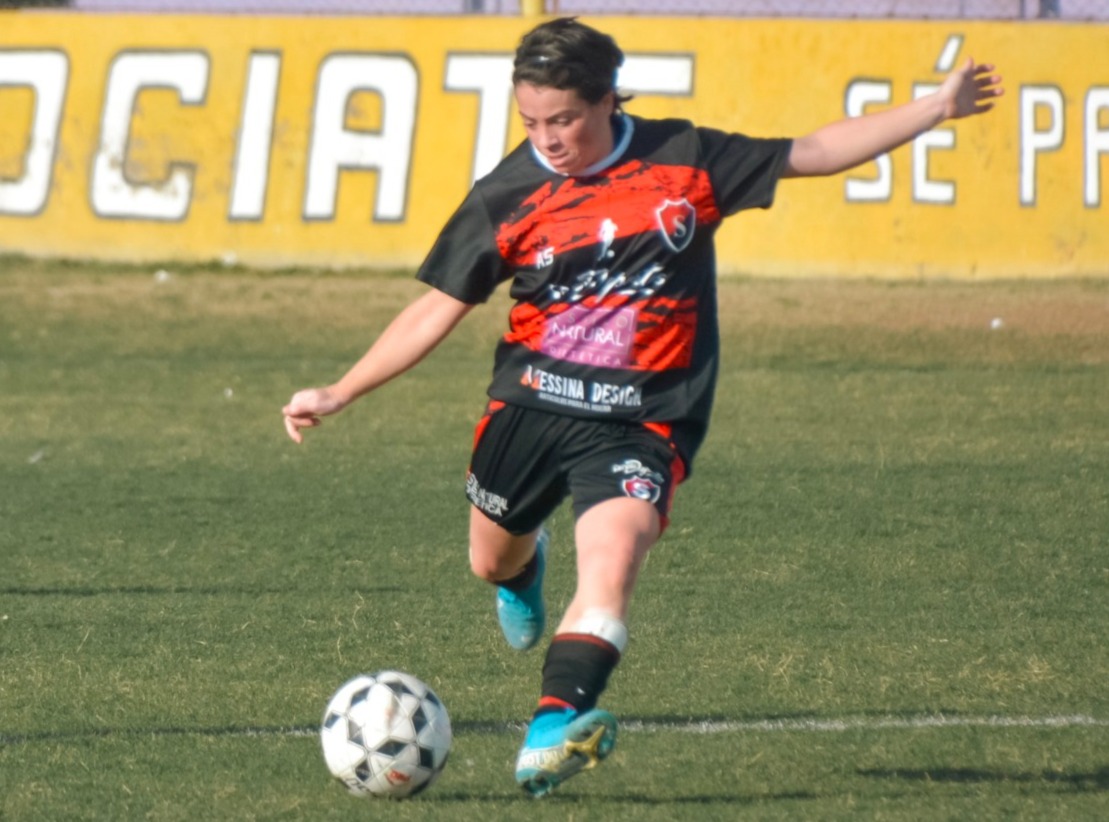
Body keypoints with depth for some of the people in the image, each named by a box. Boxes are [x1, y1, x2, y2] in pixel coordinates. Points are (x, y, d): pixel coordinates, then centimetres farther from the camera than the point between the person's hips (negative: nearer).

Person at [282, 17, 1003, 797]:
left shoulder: (685, 160, -4)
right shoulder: (507, 195, -3)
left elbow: (813, 153, 6)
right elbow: (438, 309, 4)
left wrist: (937, 108, 4)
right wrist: (338, 394, -1)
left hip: (640, 421, -2)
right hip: (529, 404, 2)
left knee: (613, 556, -26)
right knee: (491, 561, 19)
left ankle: (556, 723, -40)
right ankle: (525, 565, 58)